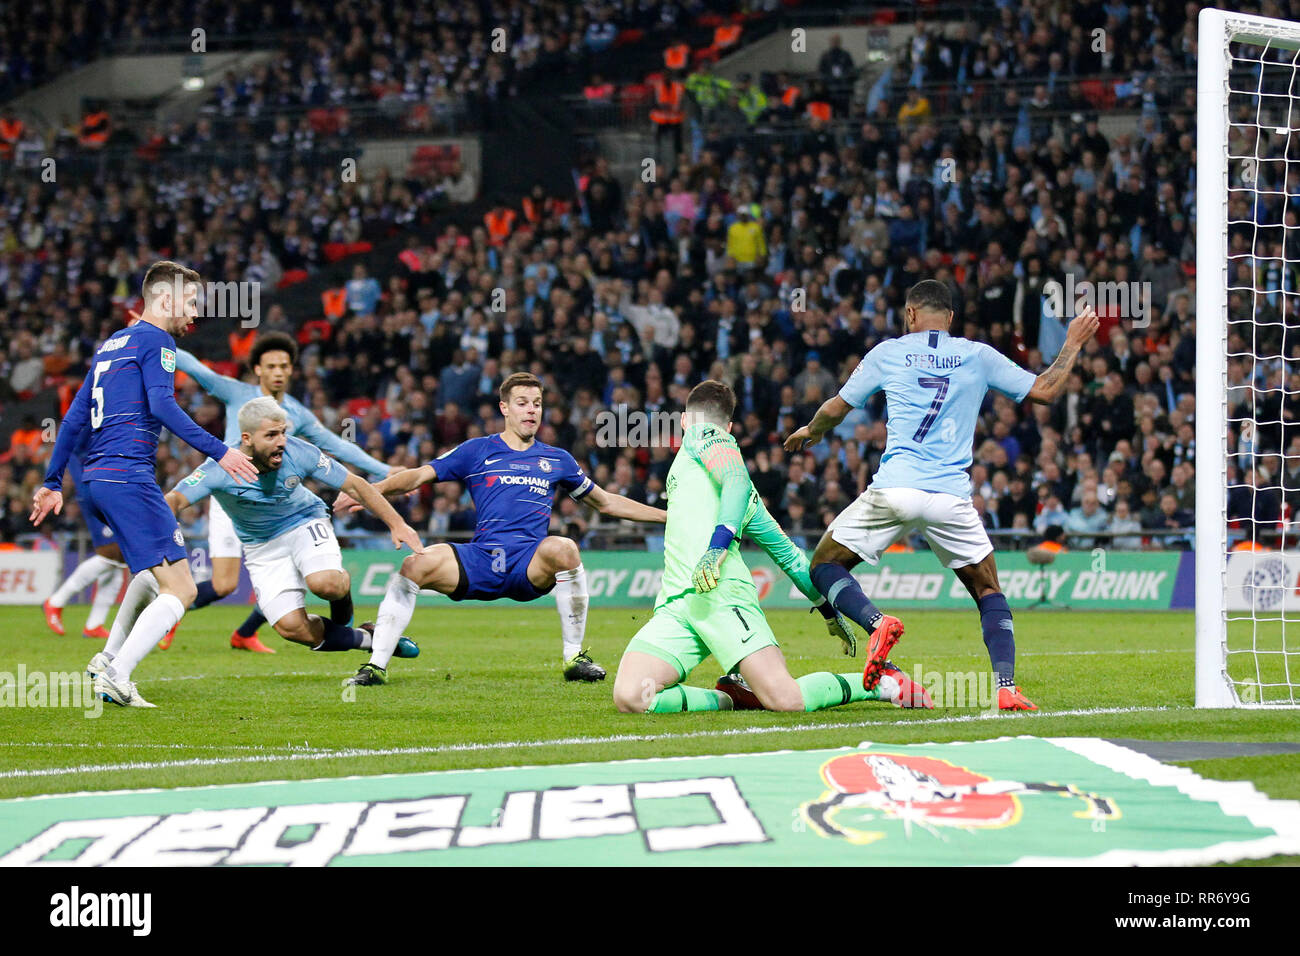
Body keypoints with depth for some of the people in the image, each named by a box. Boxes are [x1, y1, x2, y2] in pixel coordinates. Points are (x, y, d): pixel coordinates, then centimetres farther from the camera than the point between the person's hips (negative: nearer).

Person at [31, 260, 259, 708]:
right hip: (128, 477, -9)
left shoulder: (110, 345, 23)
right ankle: (116, 677, -22)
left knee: (157, 566, 31)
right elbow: (161, 405, -18)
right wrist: (218, 451, -19)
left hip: (94, 478, 9)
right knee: (180, 588, -10)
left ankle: (109, 657, 24)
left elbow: (75, 417, 24)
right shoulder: (156, 340, -3)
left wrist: (53, 482, 27)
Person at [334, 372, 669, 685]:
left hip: (530, 566, 0)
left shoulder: (556, 460, 19)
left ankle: (574, 657, -21)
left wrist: (666, 515, 26)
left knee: (564, 549, -35)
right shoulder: (477, 451, 14)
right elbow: (418, 477, 7)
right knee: (415, 564, -27)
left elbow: (607, 503, 30)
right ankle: (377, 665, -21)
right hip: (480, 561, 0)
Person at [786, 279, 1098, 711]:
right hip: (950, 497, 1)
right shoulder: (979, 357, 10)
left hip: (892, 491, -1)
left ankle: (877, 623, -15)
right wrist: (1073, 344, 28)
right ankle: (1006, 688, -5)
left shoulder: (888, 352, 10)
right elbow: (1045, 391, 12)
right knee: (989, 592, 16)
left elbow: (834, 409, 17)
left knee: (825, 566, 14)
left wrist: (809, 432, 39)